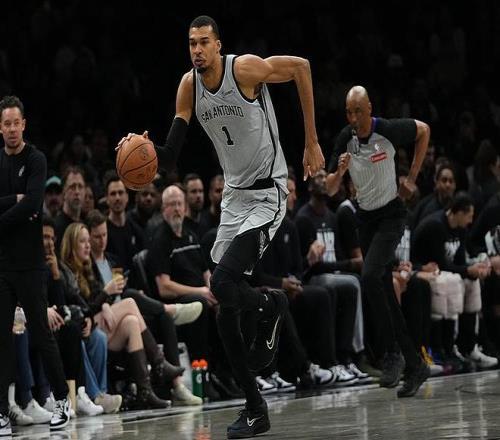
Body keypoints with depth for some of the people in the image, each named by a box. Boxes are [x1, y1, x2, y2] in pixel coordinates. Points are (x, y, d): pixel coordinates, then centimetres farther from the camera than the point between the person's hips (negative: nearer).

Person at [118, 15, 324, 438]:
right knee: (225, 312, 4)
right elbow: (171, 153, 3)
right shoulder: (189, 85, 0)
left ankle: (272, 306, 9)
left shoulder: (246, 68, -18)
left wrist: (311, 142, -5)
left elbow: (301, 66, -6)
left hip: (267, 196, -7)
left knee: (223, 283, -26)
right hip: (233, 197, 7)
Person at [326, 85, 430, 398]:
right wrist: (340, 171, -23)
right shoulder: (345, 140, -5)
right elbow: (331, 190, 0)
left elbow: (424, 130, 3)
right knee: (385, 291, 7)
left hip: (391, 214, -6)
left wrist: (412, 178, 0)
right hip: (366, 217, 6)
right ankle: (415, 365, 17)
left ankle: (393, 353, -17)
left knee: (370, 277, -25)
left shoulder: (388, 130, -17)